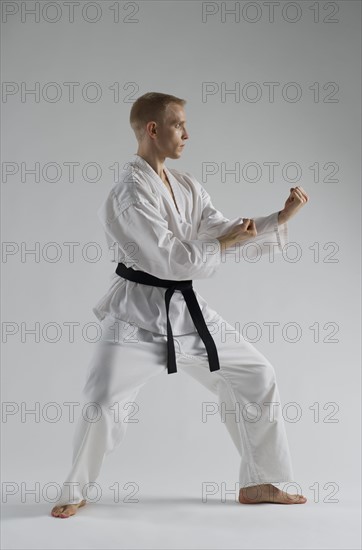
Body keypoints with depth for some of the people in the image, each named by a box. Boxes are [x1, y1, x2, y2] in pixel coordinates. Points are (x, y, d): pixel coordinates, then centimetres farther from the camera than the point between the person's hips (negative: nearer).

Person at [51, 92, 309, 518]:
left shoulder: (186, 187, 8)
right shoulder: (130, 193, -18)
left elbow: (223, 233, 8)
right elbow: (173, 260, -24)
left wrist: (283, 217, -2)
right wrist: (227, 242, -14)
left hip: (186, 310, 8)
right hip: (138, 314, -8)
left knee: (255, 377, 9)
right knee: (103, 401, -17)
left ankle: (258, 483, 22)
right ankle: (75, 492, 12)